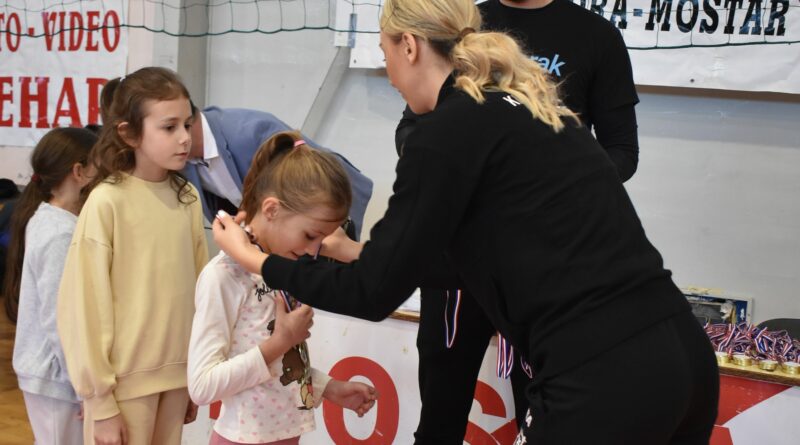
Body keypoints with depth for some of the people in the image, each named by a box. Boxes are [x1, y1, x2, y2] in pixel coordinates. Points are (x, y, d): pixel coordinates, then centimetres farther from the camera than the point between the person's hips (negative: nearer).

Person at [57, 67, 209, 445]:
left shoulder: (188, 198, 2)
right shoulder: (107, 202, -13)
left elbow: (197, 290, 7)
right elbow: (85, 307, -11)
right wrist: (100, 401, -10)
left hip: (177, 375, 5)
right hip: (126, 381, -5)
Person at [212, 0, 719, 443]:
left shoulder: (451, 128, -8)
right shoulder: (520, 110, 16)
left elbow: (375, 294, -3)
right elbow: (463, 259, 26)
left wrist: (259, 261, 11)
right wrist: (355, 253, 34)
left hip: (603, 381, -8)